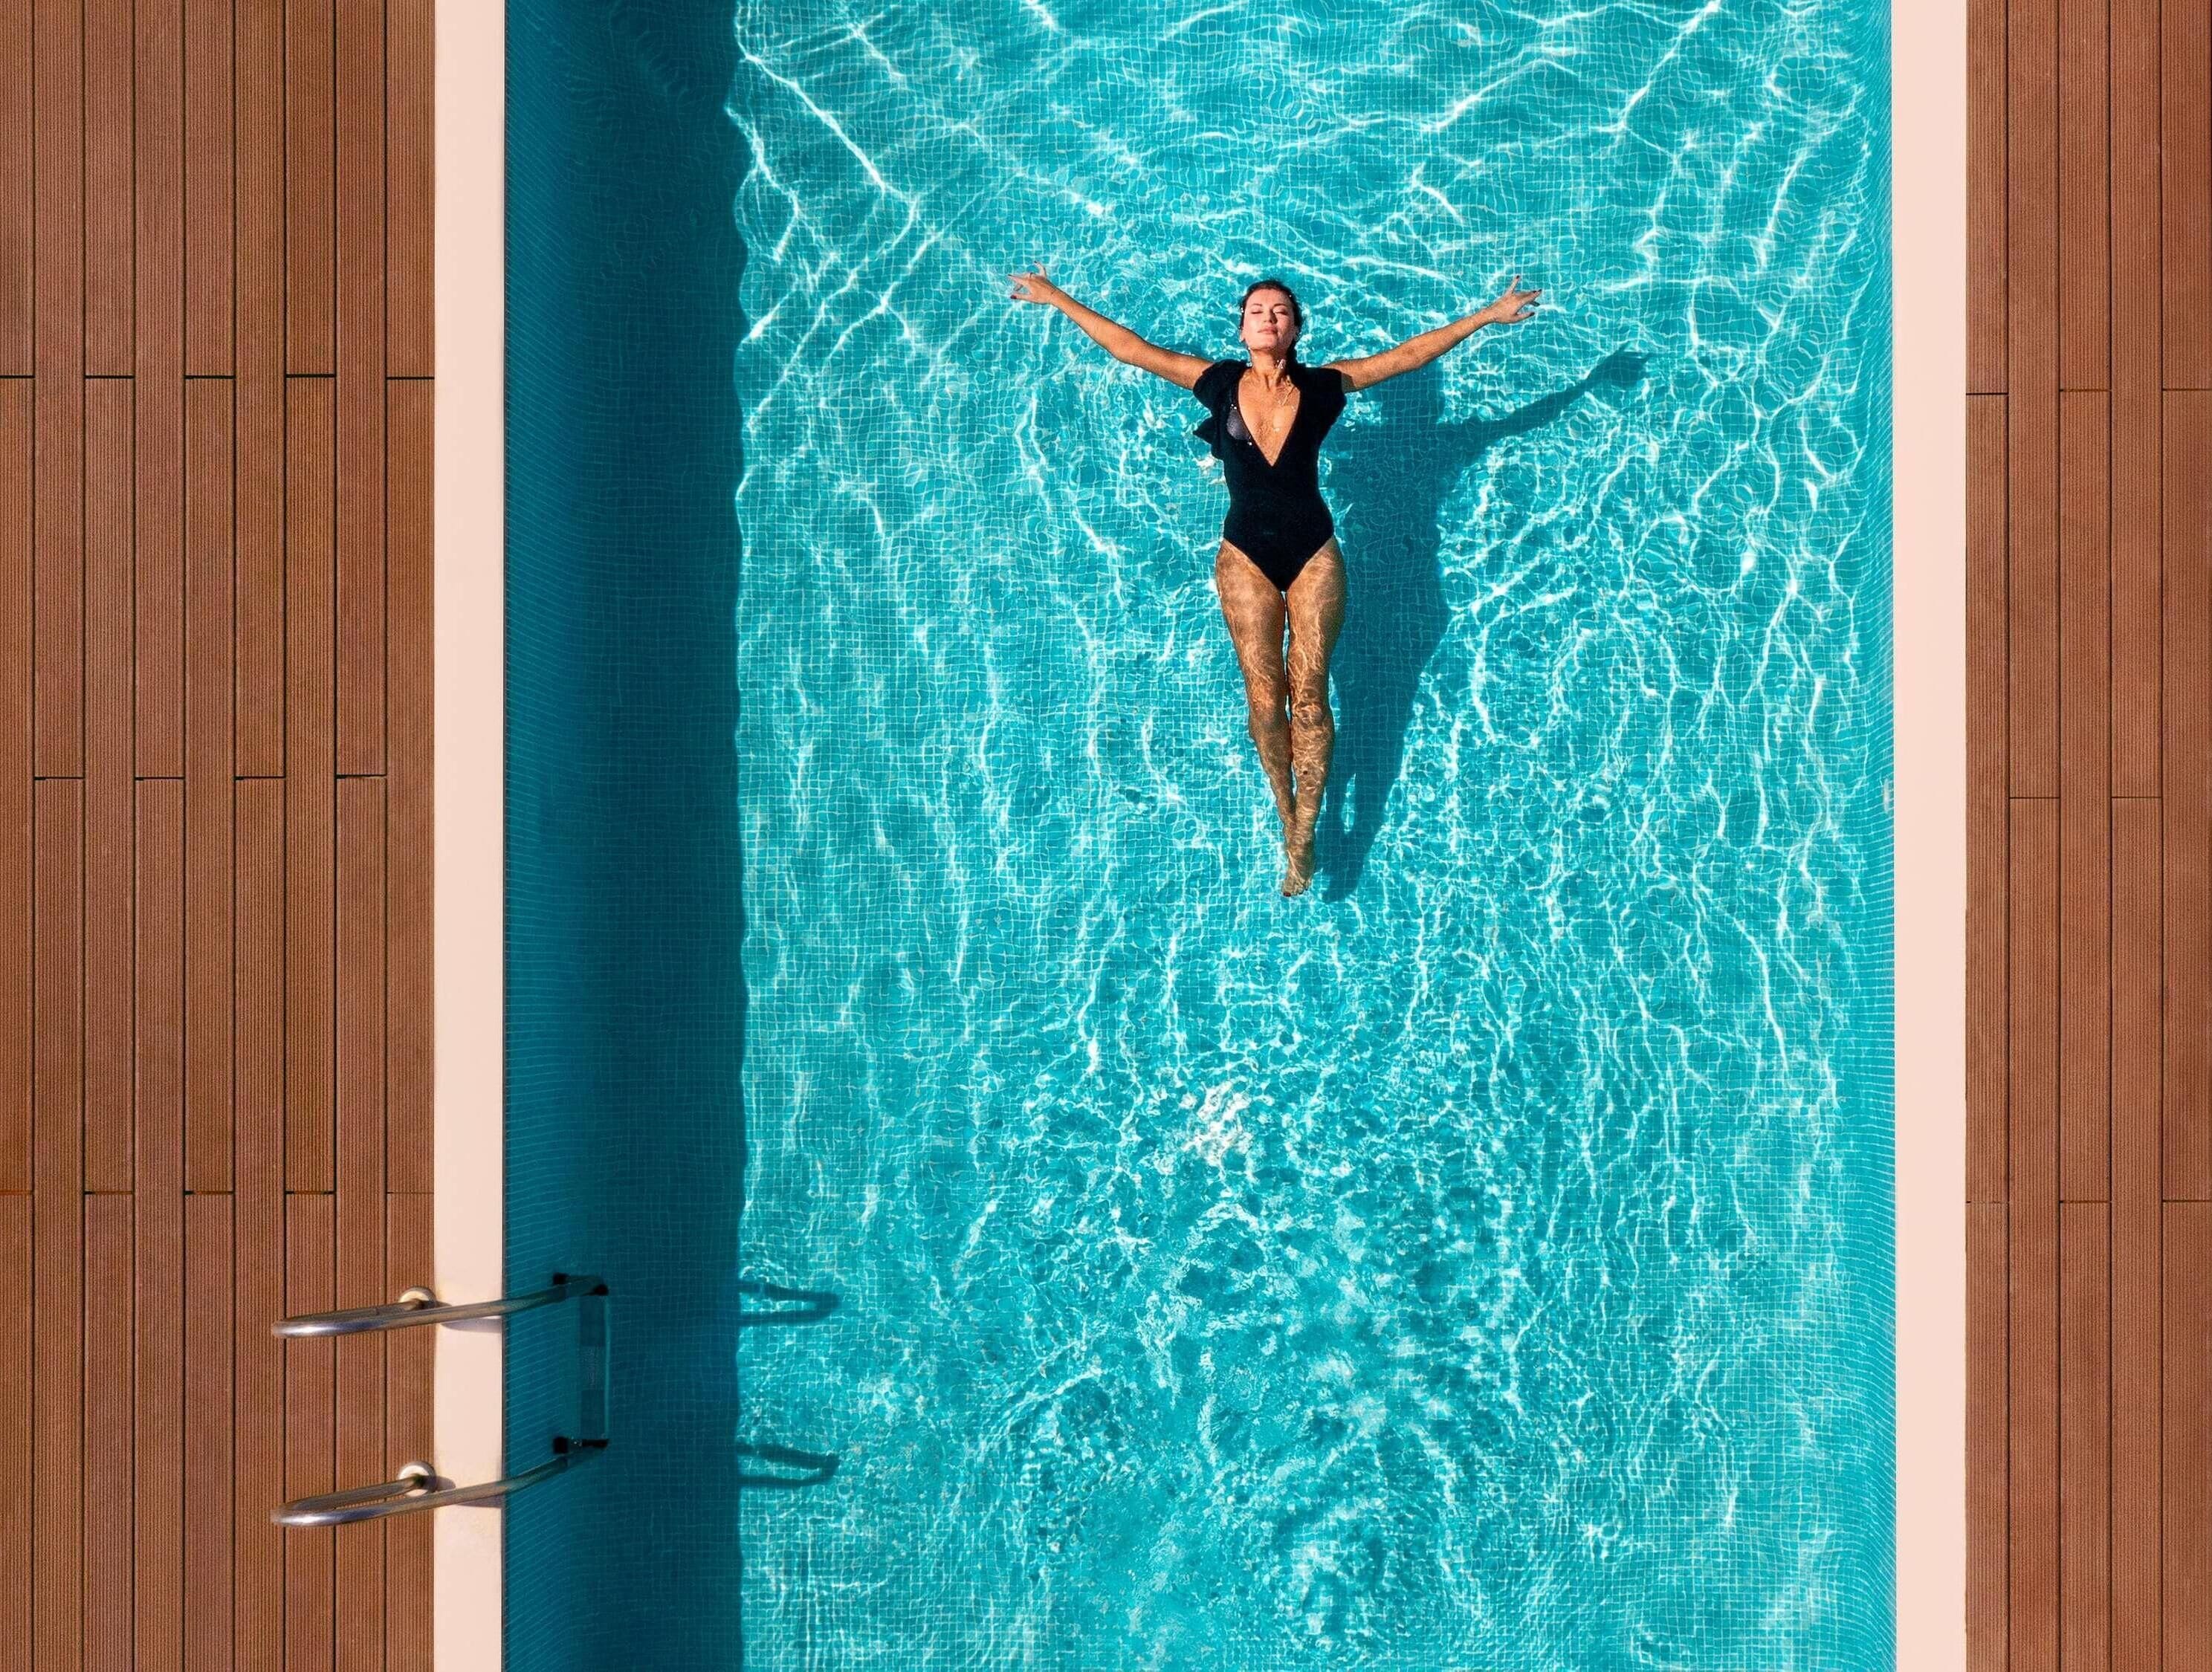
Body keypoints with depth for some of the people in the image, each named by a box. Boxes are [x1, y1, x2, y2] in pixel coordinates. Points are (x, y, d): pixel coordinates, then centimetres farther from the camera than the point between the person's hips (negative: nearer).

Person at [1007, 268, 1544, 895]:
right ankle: (1288, 820, 11)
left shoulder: (1322, 387, -4)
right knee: (1264, 696, 0)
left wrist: (1487, 316, 4)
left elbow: (1408, 354, 3)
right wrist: (1057, 299, 4)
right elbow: (1130, 347, 2)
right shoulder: (1220, 383, -3)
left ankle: (1304, 836, -2)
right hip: (1246, 555, 1)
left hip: (1313, 554, -1)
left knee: (1308, 693, -3)